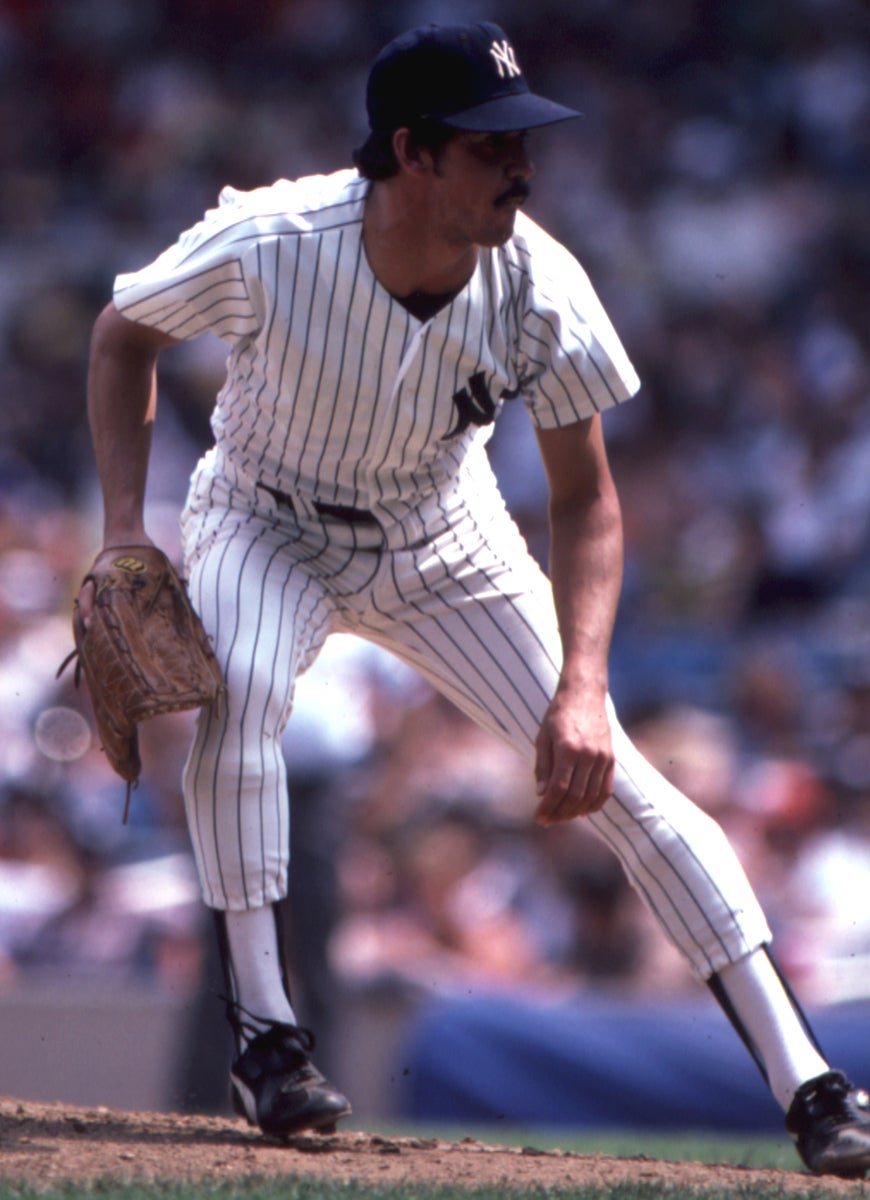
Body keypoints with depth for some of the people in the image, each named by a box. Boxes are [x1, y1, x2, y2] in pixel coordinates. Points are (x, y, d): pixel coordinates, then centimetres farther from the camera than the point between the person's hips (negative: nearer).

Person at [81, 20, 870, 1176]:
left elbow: (584, 498, -16)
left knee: (614, 777, -9)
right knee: (238, 684, -34)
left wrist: (582, 688, -30)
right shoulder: (266, 245, -32)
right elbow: (124, 335, -11)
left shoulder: (539, 287, -27)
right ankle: (265, 1036, -22)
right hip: (270, 526, -1)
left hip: (443, 548, 1)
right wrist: (125, 535, -19)